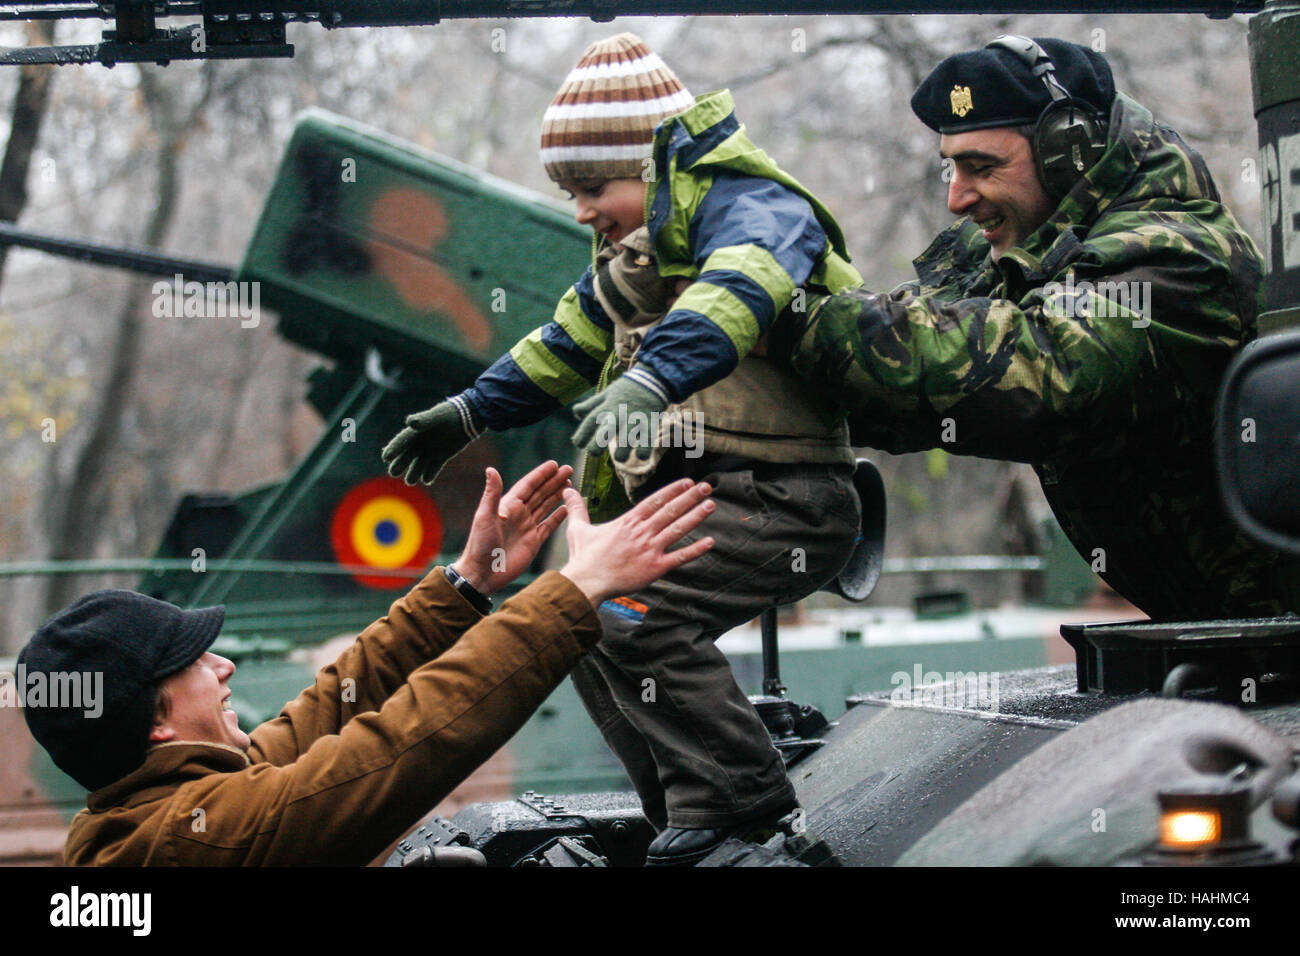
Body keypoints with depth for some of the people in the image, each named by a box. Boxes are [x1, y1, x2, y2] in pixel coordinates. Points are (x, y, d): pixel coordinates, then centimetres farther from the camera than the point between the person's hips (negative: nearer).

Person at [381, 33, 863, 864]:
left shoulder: (749, 208, -14)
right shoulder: (641, 244, 17)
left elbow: (735, 290, -38)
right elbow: (571, 342, 32)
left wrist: (651, 378, -53)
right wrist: (469, 413, 31)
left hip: (781, 502, -10)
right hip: (697, 492, 11)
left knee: (627, 615, -24)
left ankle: (738, 798, -13)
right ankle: (691, 826, 18)